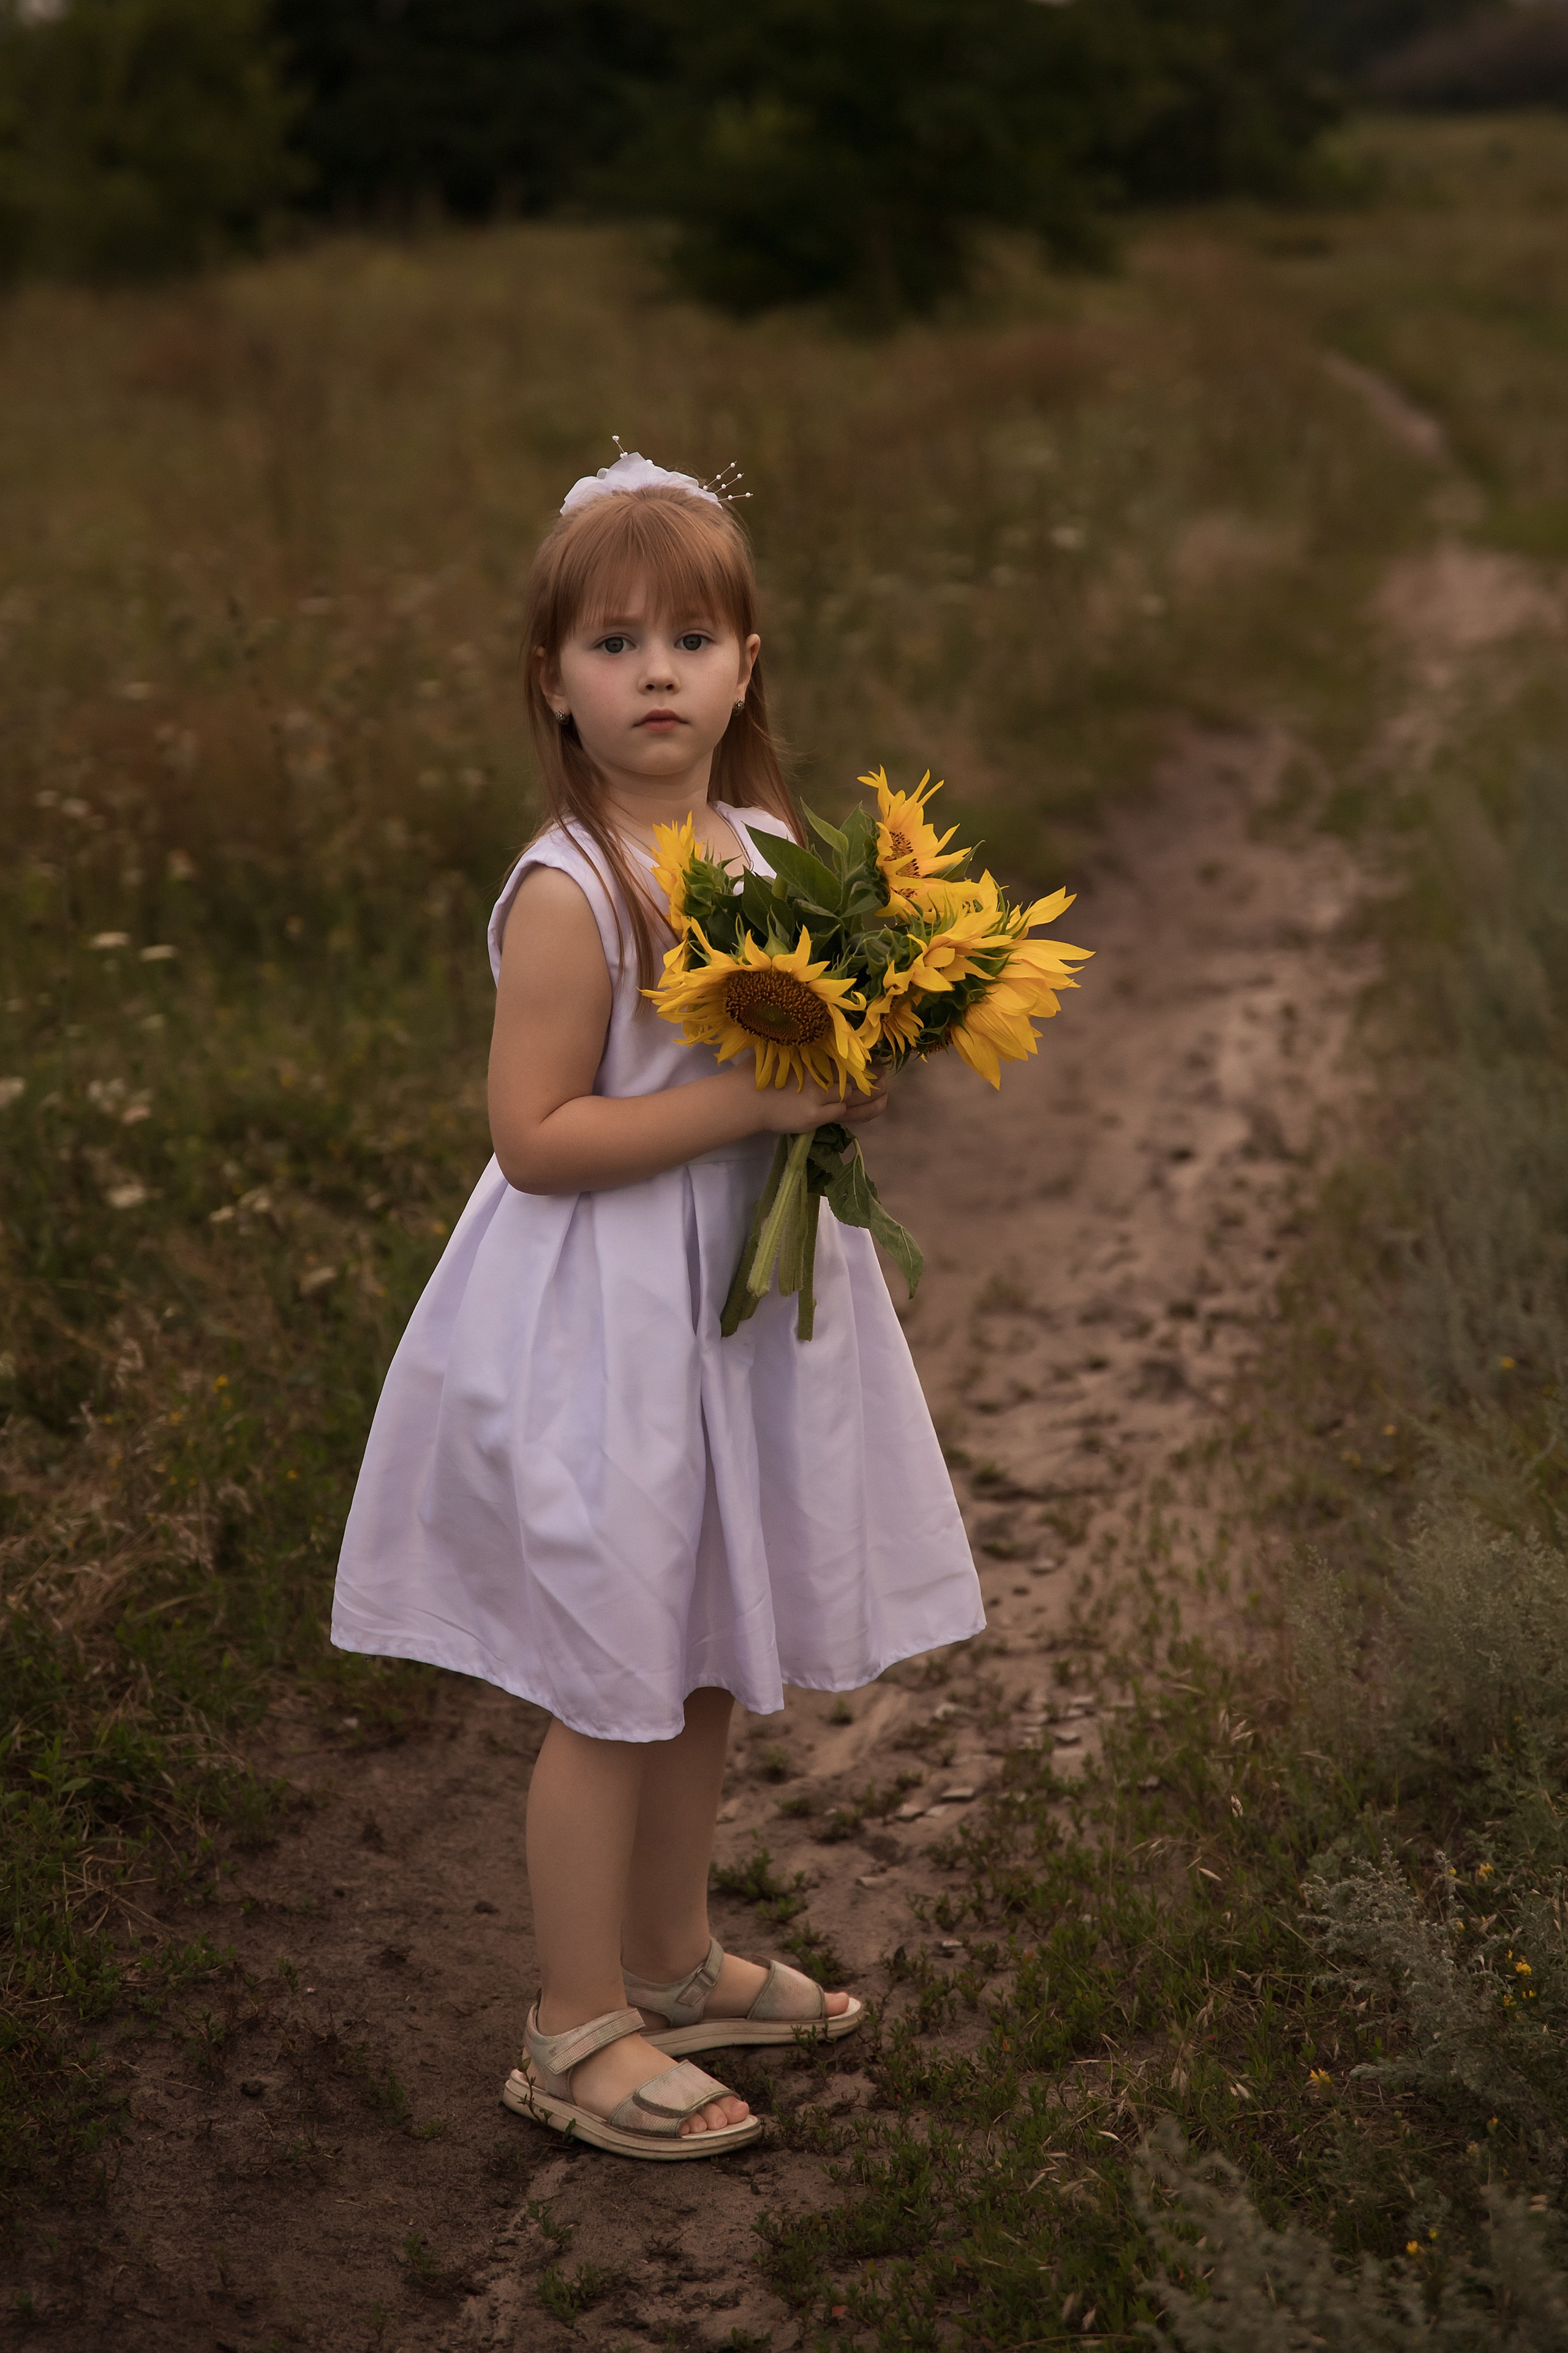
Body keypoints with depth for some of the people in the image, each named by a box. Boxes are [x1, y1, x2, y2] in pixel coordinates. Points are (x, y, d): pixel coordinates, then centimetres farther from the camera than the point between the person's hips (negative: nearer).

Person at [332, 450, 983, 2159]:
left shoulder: (769, 847, 4)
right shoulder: (567, 895, -20)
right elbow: (536, 1134, -23)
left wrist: (847, 1084, -4)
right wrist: (749, 1101, -26)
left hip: (740, 1301, 8)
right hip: (605, 1328, -8)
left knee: (710, 1663, 20)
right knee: (613, 1692, 3)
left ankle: (671, 1958, 39)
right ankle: (578, 2031, 20)